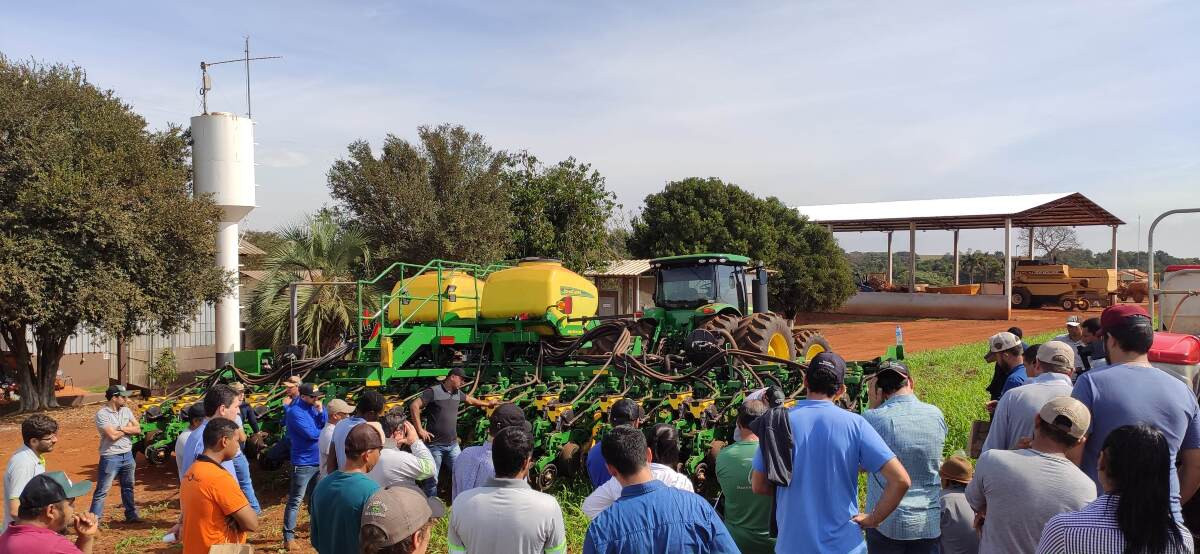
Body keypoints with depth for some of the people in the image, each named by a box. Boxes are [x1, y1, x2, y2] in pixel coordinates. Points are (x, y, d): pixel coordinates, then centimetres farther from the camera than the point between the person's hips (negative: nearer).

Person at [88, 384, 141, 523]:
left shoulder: (126, 410, 5)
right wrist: (128, 428, -8)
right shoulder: (102, 414, -14)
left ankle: (131, 514, 31)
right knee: (102, 490, -1)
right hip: (110, 457, -6)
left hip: (127, 455, 6)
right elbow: (113, 435, -23)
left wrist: (121, 428, -14)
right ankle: (94, 519, 4)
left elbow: (138, 429, 0)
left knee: (128, 487, 18)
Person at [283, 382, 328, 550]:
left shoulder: (314, 408, 8)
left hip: (318, 461, 8)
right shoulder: (295, 412, -16)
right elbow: (312, 434, -21)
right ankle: (289, 537, -1)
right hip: (303, 463, -8)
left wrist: (321, 410, -11)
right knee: (295, 501, -4)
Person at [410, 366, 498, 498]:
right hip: (435, 445, -6)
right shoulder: (433, 392, -11)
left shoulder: (458, 393, 11)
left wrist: (487, 404, 45)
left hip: (453, 444, 6)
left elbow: (469, 399, 32)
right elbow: (415, 406, -16)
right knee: (432, 479, 3)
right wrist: (420, 430, -17)